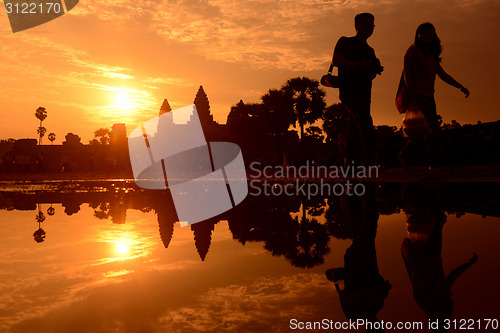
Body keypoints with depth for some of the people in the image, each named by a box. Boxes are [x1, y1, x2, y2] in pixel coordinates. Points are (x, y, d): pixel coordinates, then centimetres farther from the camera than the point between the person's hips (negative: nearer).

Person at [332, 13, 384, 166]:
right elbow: (336, 60, -7)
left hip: (364, 94, 8)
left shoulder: (370, 50, 29)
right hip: (349, 90, -8)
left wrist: (375, 70, 7)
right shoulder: (346, 42, 8)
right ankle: (370, 160, -31)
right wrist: (358, 65, -16)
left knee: (357, 129, 2)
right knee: (365, 123, -24)